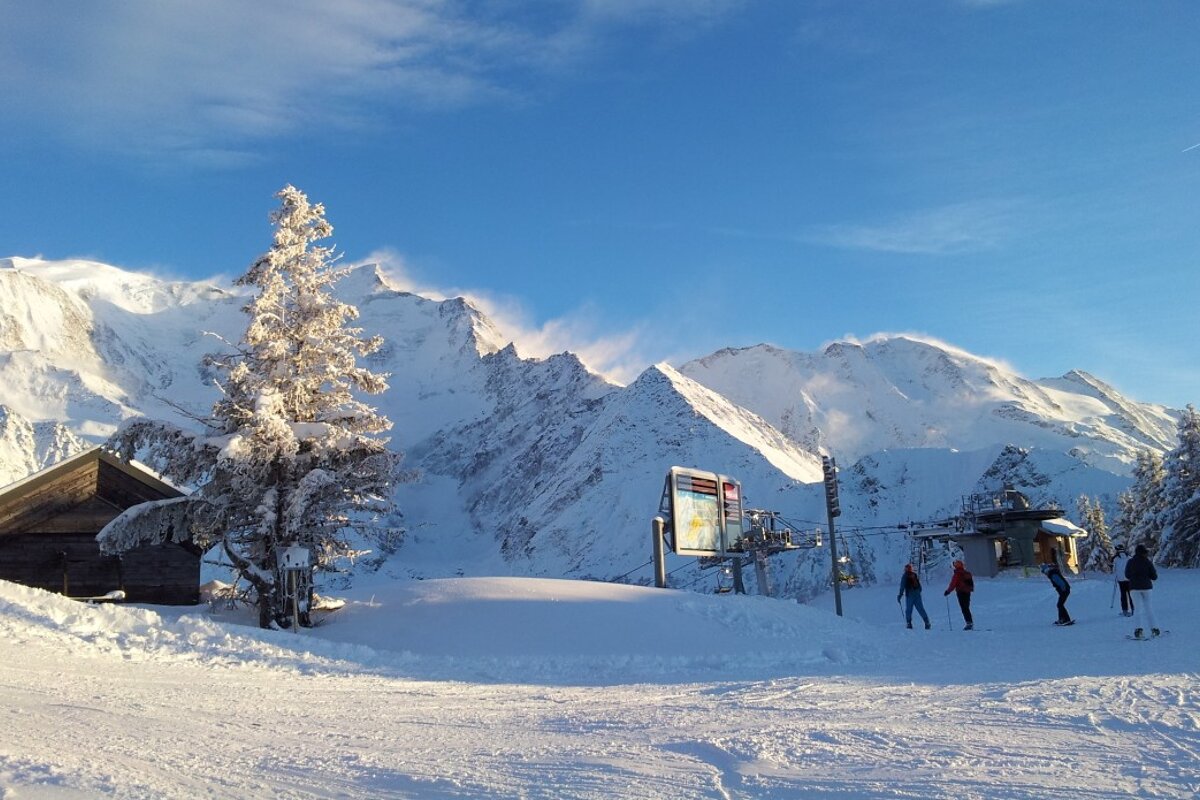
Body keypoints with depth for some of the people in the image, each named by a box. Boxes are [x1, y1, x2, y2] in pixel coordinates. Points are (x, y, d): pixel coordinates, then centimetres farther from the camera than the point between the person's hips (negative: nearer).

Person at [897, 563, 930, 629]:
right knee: (921, 609, 6)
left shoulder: (904, 576, -3)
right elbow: (919, 586, 14)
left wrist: (900, 595, -5)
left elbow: (902, 587, -8)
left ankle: (909, 623, -7)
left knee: (908, 610, 1)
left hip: (909, 595, -4)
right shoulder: (915, 575, 10)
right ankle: (927, 622, 1)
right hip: (917, 594, 4)